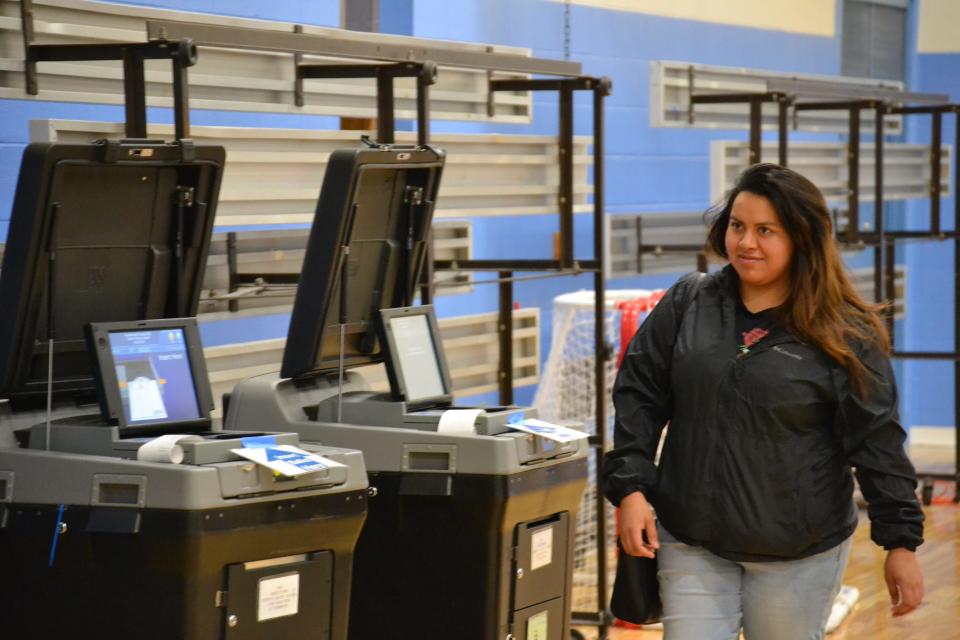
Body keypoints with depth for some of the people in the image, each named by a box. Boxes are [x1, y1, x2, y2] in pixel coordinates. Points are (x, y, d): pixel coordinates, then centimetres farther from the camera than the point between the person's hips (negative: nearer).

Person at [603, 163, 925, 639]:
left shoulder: (845, 334, -7)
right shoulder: (687, 305, 2)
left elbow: (876, 440, -6)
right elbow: (638, 399, 5)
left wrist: (901, 542, -6)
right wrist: (630, 488, -5)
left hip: (799, 553, -2)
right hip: (691, 545, 2)